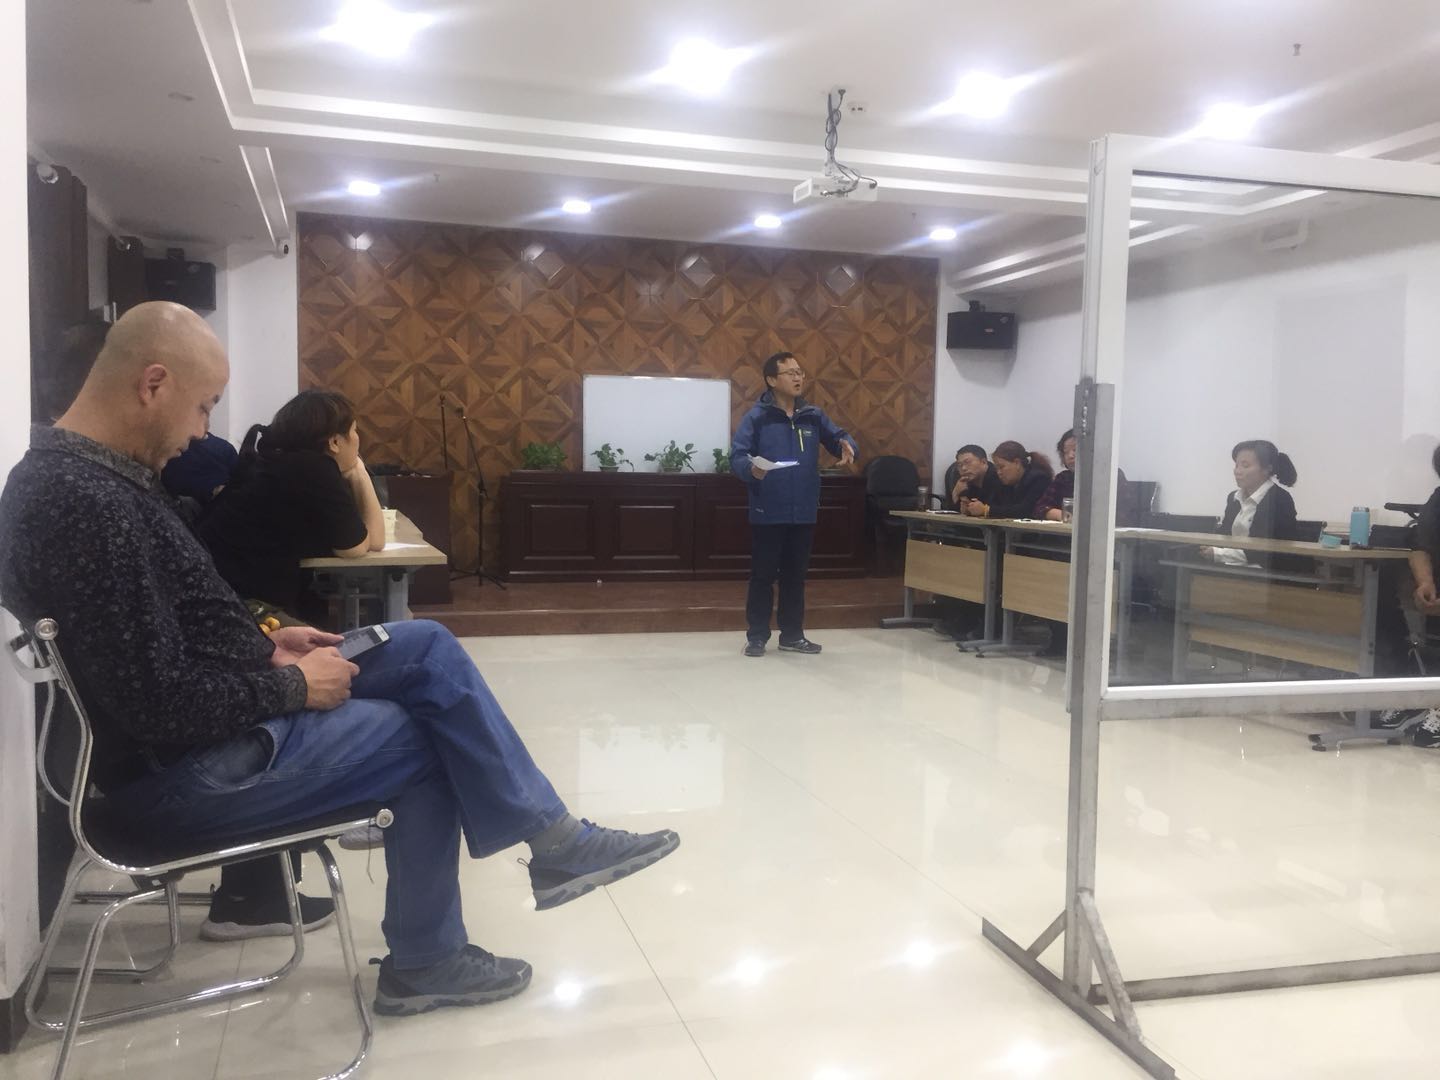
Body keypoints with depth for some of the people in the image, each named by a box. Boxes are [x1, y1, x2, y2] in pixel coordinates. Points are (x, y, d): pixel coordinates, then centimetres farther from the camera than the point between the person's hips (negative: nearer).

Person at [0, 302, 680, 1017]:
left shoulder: (81, 473, 7)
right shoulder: (86, 505, -27)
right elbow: (159, 707, -28)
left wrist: (263, 648, 5)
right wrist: (291, 688, -15)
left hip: (203, 719, 9)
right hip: (176, 769, -9)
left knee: (426, 648, 4)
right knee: (420, 736, 3)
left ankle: (552, 838, 10)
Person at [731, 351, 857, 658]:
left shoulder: (813, 416, 7)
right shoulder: (756, 417, -8)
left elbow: (838, 438, 11)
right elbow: (736, 457, -13)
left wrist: (846, 446, -14)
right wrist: (751, 468, -35)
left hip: (803, 514, 4)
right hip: (767, 514, -4)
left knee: (796, 575, 13)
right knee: (763, 575, 4)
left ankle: (792, 635, 24)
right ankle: (757, 637, 15)